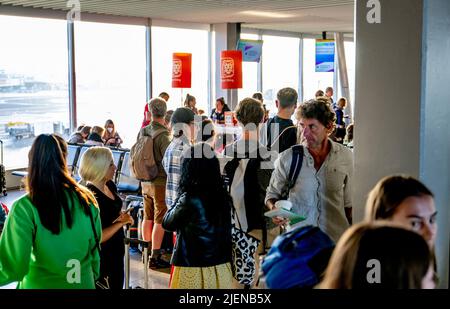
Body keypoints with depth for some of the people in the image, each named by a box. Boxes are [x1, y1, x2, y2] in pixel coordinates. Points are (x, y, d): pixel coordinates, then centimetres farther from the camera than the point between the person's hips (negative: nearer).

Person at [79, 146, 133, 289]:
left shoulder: (110, 185, 0)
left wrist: (123, 217, -3)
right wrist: (121, 222, -21)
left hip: (116, 250, 9)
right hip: (102, 256, -9)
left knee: (118, 285, 23)